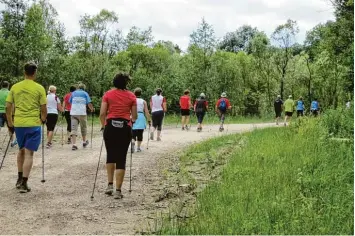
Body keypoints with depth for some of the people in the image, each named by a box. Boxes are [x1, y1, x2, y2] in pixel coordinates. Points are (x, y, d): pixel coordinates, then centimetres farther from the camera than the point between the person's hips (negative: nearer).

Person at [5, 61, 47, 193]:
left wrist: (10, 123, 15)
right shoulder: (39, 88, -5)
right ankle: (23, 183, -4)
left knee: (21, 150, 22)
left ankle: (20, 179, 26)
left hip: (18, 123, 4)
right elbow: (43, 108, -5)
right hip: (33, 124, -4)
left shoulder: (15, 87, 5)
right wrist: (44, 119, 14)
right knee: (29, 153, -1)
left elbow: (8, 107, 5)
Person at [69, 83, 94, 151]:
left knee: (74, 129, -2)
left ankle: (74, 144, -11)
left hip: (73, 113, 2)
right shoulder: (85, 93, 5)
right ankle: (84, 142, 29)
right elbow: (89, 103, -2)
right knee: (83, 128, 16)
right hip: (82, 113, -2)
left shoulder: (73, 93, 13)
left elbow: (70, 102, 22)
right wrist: (92, 109, 15)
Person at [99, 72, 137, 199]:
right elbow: (134, 117, 6)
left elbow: (102, 114, -2)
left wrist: (103, 126, 14)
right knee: (121, 159, 3)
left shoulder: (108, 94, 3)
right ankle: (118, 191, 3)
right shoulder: (131, 96, 4)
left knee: (110, 155, 20)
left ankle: (110, 185, 13)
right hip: (125, 128, 0)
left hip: (110, 126, 1)